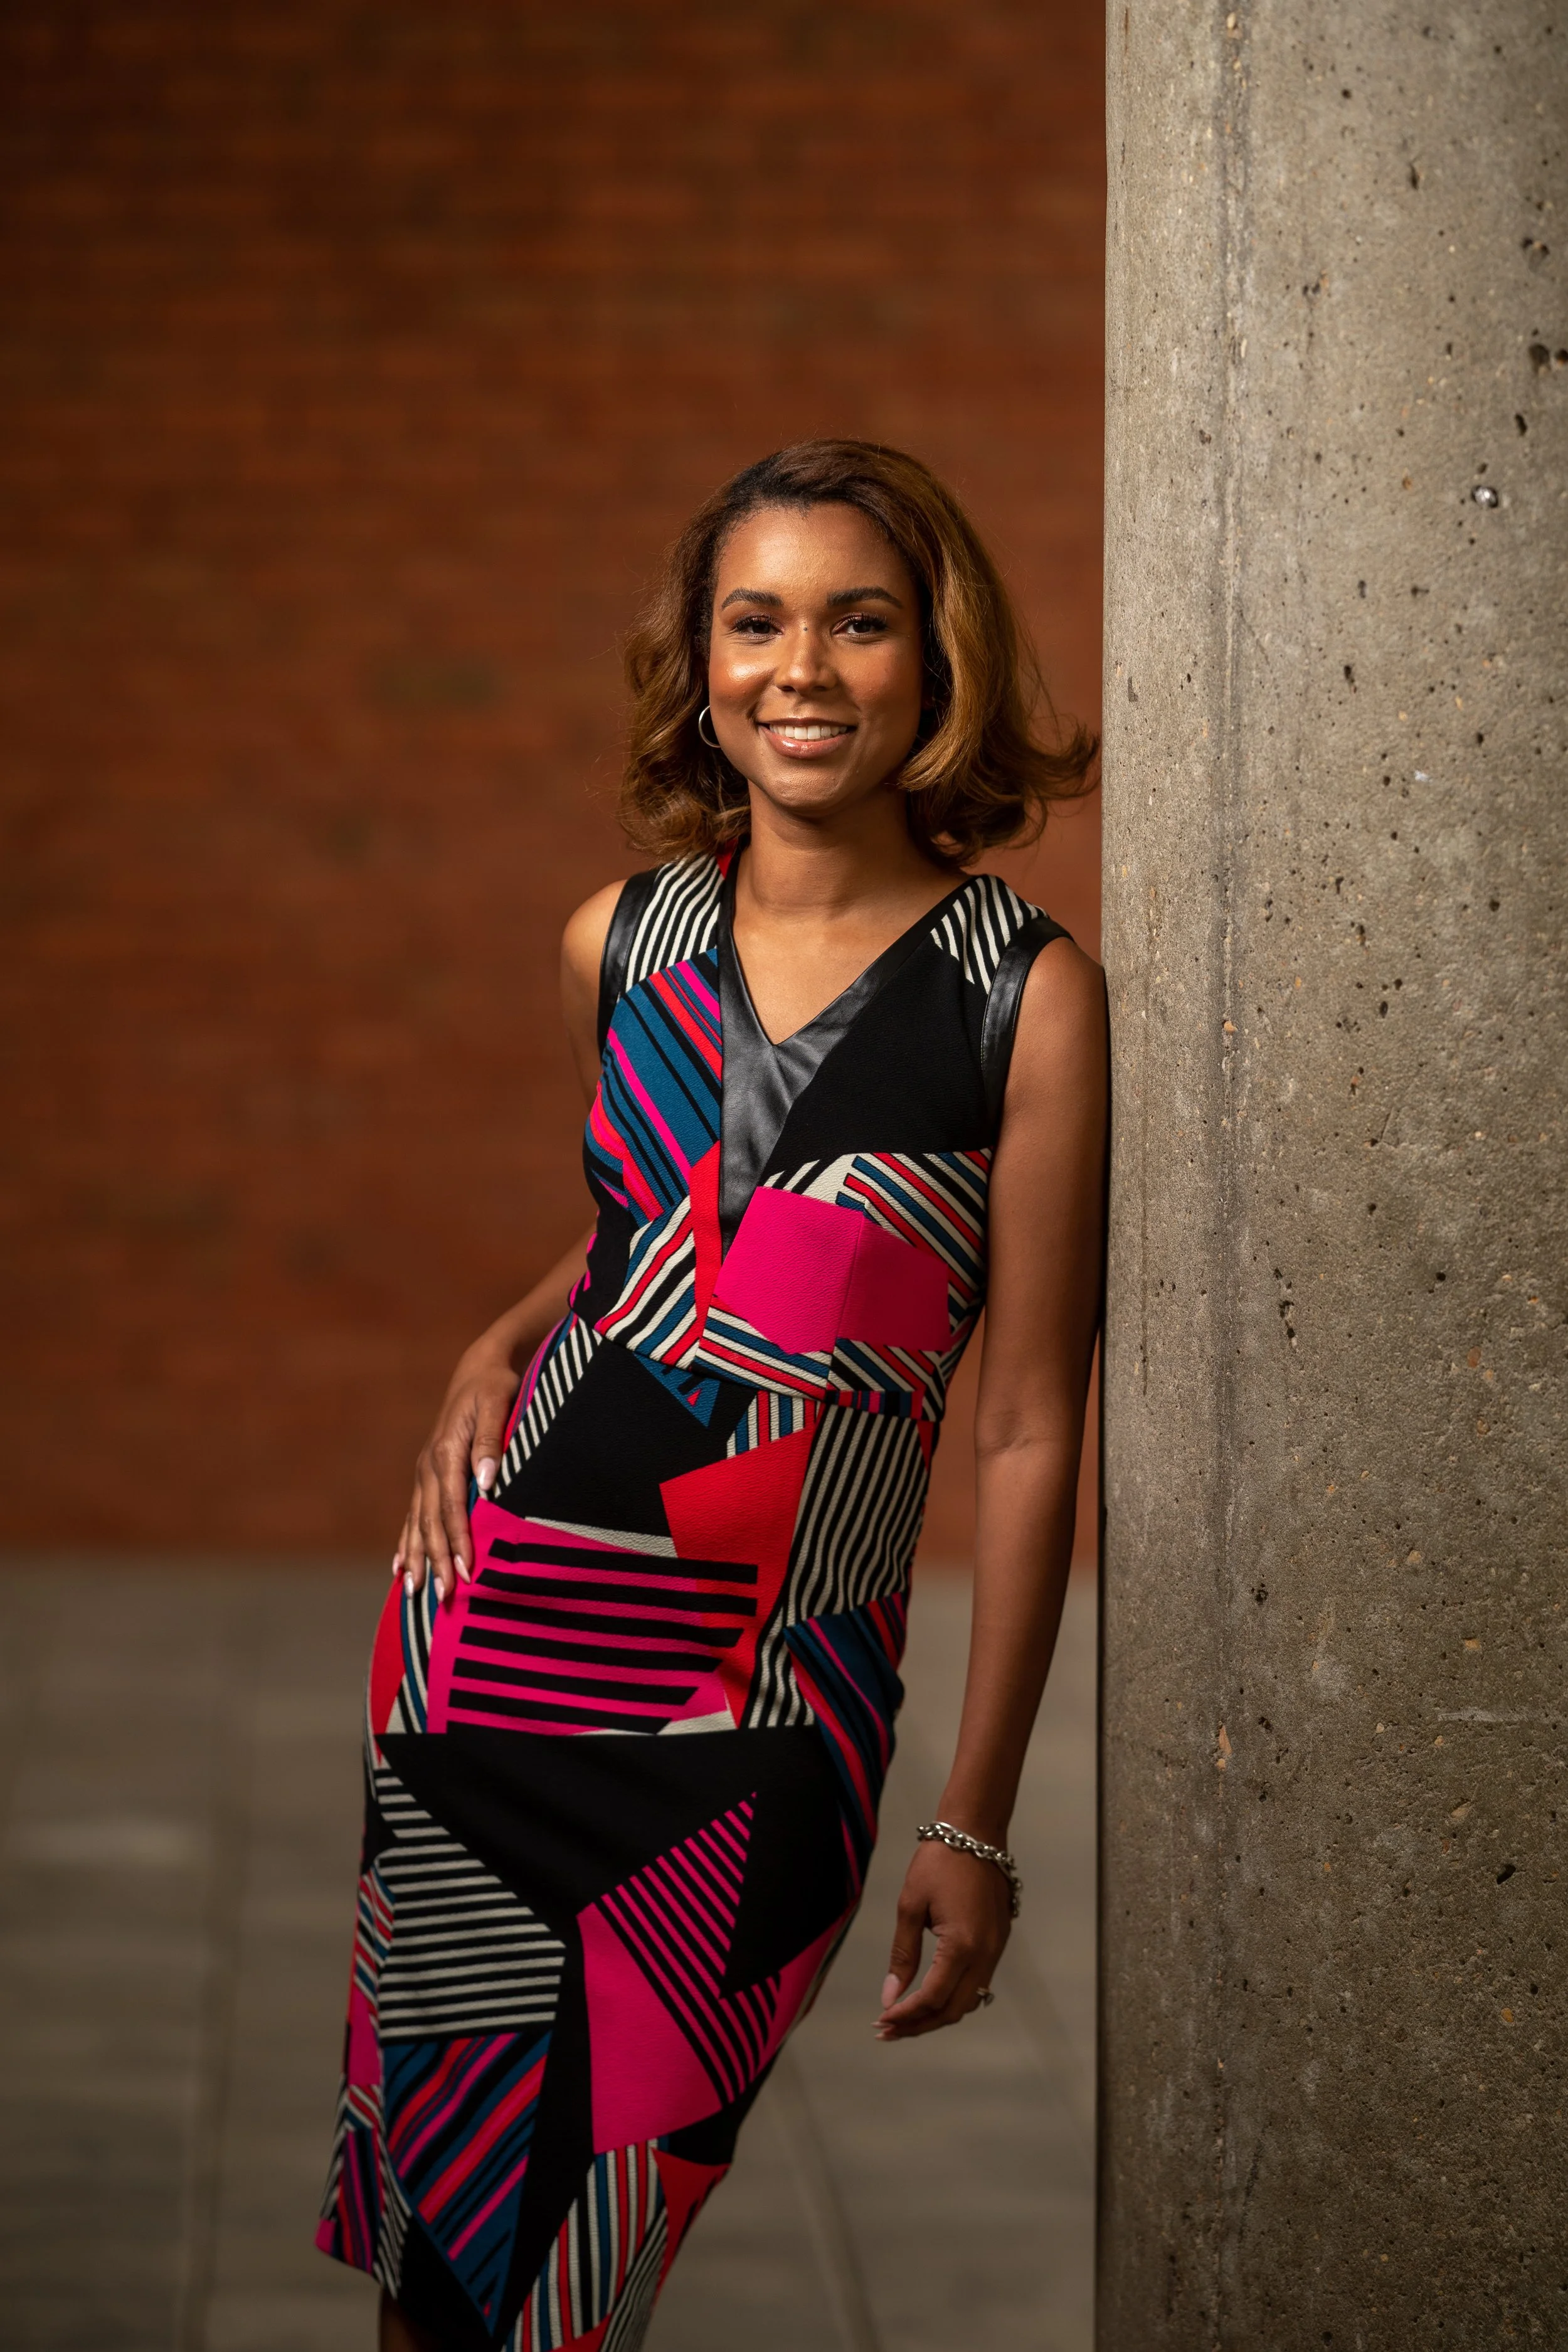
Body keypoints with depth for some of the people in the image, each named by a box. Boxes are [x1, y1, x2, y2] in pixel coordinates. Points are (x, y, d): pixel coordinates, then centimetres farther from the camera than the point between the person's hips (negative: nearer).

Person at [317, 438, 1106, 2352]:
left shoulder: (1025, 994, -7)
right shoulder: (620, 940, 6)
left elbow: (1028, 1435, -6)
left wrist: (976, 1825, -6)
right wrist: (496, 1350, 3)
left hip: (759, 1714, -3)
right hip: (500, 1611, 4)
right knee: (428, 2163, 11)